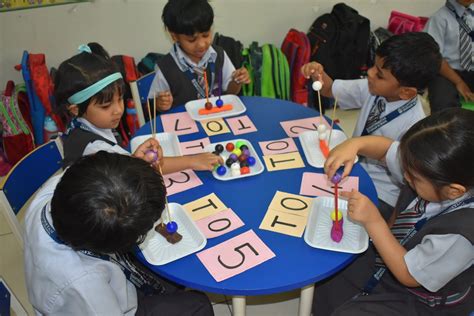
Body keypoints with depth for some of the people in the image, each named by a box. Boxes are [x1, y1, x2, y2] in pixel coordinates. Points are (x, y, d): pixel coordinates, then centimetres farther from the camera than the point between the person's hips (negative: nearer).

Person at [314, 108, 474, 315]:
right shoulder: (432, 177, -20)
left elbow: (409, 275, -25)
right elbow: (387, 148, -4)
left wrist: (373, 221, -29)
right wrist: (355, 144, -25)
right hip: (393, 255, 6)